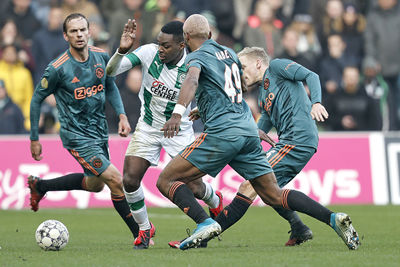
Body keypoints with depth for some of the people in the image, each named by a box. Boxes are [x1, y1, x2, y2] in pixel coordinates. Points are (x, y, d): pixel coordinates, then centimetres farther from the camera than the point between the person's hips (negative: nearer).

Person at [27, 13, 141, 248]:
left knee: (95, 184, 25)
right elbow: (37, 99, -5)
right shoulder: (58, 68, -19)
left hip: (100, 131, 7)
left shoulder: (101, 57, -4)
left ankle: (40, 186, 43)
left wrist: (122, 115, 0)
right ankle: (140, 234, -2)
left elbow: (110, 86, 14)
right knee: (116, 180, -15)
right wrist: (34, 139, -2)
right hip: (77, 137, -7)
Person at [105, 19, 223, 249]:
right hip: (148, 127, 2)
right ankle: (144, 229, 13)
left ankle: (216, 202, 38)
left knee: (193, 186, -1)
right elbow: (111, 70, -20)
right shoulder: (149, 53, -16)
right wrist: (122, 50, -36)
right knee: (130, 179, -11)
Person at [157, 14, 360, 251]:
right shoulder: (228, 52, 22)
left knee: (167, 180, -2)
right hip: (249, 130, 7)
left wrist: (178, 113, -39)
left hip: (223, 132, -7)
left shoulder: (197, 56, 0)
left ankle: (205, 223, -22)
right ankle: (333, 218, -5)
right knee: (274, 195, 10)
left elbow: (192, 80, -23)